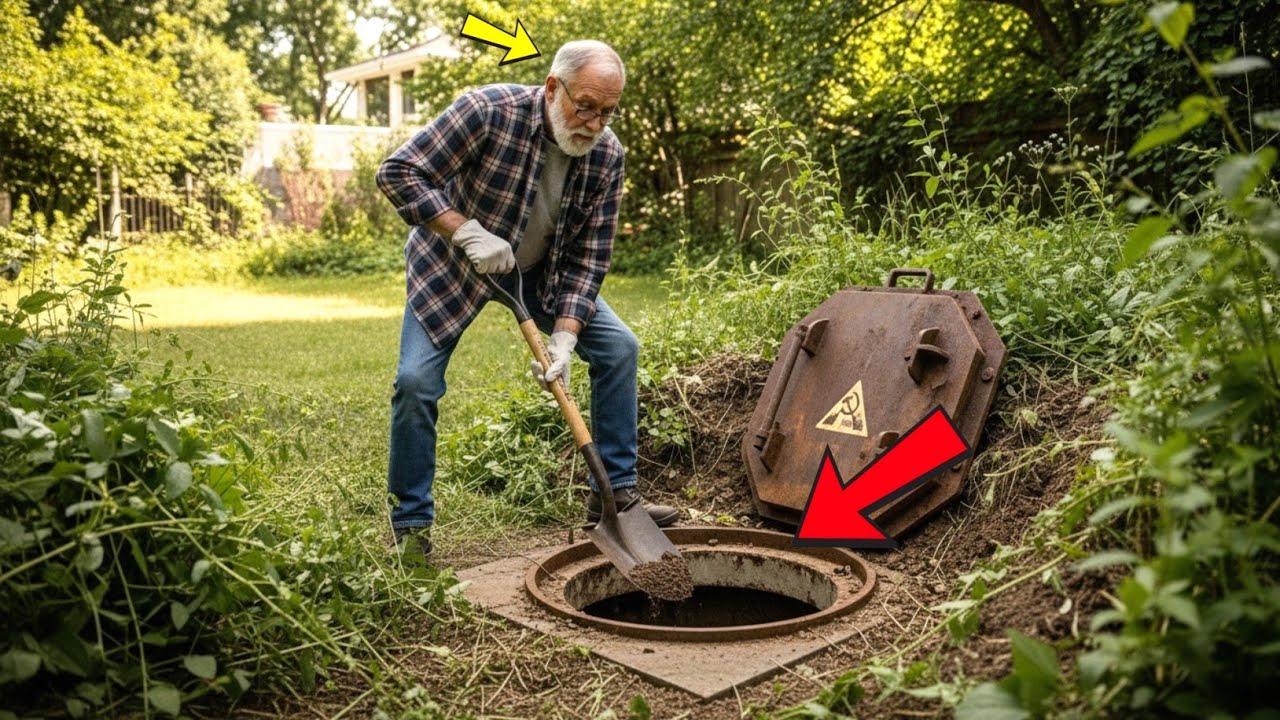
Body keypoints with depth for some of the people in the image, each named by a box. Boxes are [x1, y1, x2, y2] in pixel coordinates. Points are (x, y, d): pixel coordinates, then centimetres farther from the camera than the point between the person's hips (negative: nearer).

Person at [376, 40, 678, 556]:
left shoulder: (607, 155, -17)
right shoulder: (488, 111, -29)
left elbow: (590, 256, -13)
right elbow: (398, 173, -27)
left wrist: (564, 335, -24)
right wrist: (469, 232, -35)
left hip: (543, 271, 4)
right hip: (450, 263, -3)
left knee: (619, 348, -6)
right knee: (416, 380, -16)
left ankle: (614, 492, 6)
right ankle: (411, 524, 3)